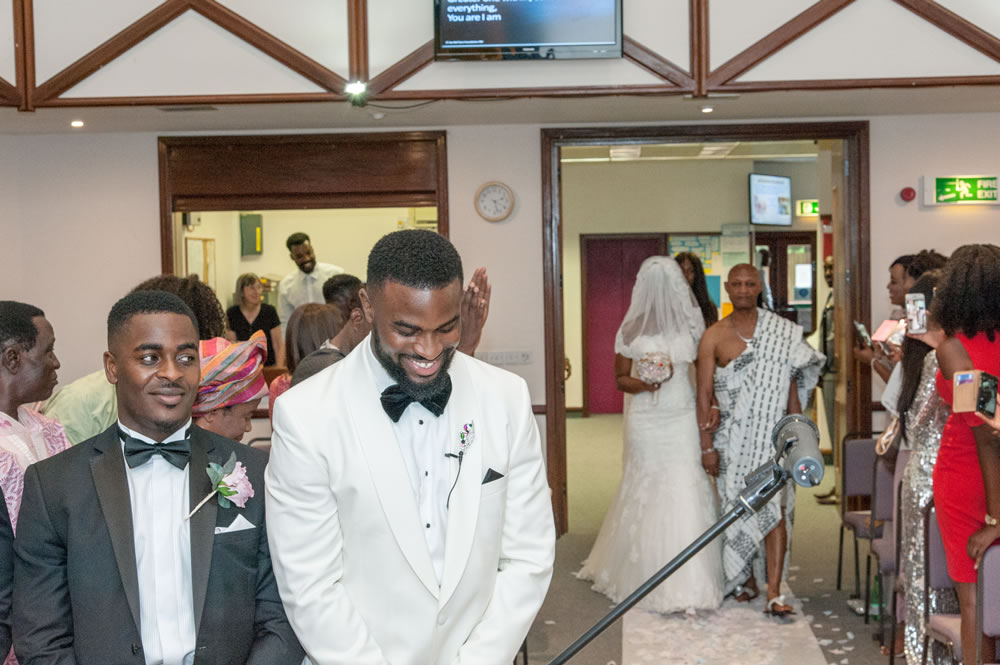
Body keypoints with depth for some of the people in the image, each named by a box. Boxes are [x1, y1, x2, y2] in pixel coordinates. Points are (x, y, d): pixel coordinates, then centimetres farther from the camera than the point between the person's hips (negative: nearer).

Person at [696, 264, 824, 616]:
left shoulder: (782, 332, 3)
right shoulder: (714, 337, 0)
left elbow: (791, 387, 7)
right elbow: (704, 395, -1)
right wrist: (707, 445, -5)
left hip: (774, 434, 0)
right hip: (734, 438, 0)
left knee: (775, 510, -8)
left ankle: (774, 593, -7)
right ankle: (746, 580, 26)